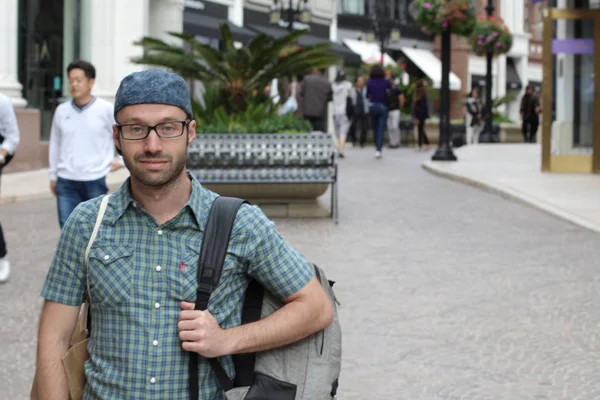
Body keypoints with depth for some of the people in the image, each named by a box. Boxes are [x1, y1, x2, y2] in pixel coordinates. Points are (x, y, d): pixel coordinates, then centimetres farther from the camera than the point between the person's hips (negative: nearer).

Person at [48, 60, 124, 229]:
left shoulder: (107, 110, -5)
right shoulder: (61, 111, 5)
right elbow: (55, 144, 15)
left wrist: (121, 159, 2)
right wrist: (53, 175, 17)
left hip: (95, 181, -2)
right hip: (66, 182, 2)